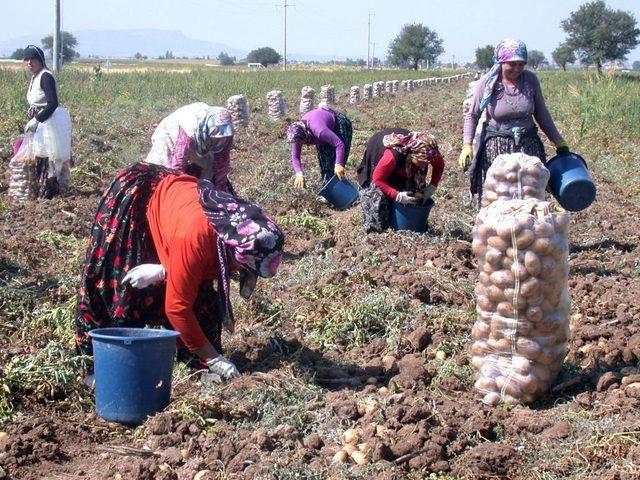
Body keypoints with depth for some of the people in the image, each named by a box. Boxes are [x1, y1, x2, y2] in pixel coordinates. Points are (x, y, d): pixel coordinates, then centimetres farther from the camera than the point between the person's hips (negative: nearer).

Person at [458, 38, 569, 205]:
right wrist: (467, 145, -10)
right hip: (495, 148, -2)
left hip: (528, 147, 2)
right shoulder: (487, 83, -7)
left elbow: (542, 114, 11)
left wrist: (559, 143, 12)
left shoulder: (530, 79, 0)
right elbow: (472, 115, 2)